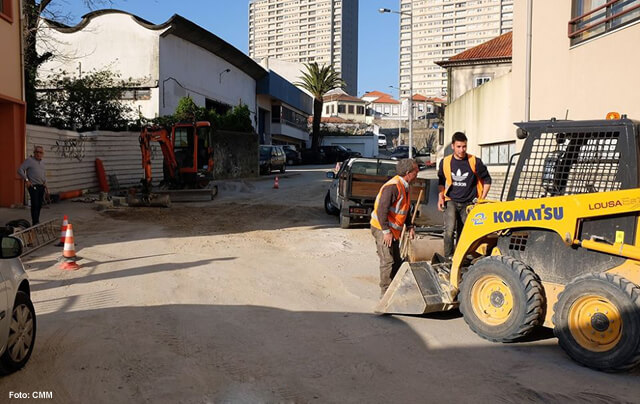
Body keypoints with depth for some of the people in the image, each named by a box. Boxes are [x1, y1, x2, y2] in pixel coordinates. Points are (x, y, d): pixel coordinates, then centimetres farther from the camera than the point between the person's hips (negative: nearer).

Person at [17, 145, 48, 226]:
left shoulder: (42, 162, 17)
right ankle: (35, 223, -8)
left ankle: (37, 221, 20)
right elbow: (20, 170, -11)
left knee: (39, 205, 10)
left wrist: (46, 186, 21)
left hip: (41, 186, 7)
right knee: (35, 205, -10)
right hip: (33, 186, -7)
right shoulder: (29, 160, -5)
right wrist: (26, 180, -16)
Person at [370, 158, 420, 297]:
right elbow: (381, 210, -28)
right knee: (388, 261, -6)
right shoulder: (393, 187, -23)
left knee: (396, 261, 15)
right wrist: (386, 231, -25)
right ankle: (386, 292, 3)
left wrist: (409, 226, 12)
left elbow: (405, 208, 21)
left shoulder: (404, 186, 10)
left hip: (392, 230, 10)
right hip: (382, 229, -10)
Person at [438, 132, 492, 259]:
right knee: (449, 229, -20)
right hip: (451, 201, 0)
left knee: (463, 233, 8)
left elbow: (487, 180, 5)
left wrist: (482, 199, -1)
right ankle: (448, 257, -12)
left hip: (468, 203, 0)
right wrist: (440, 197, 2)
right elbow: (441, 181, 15)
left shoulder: (475, 162, -6)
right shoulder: (445, 162, 0)